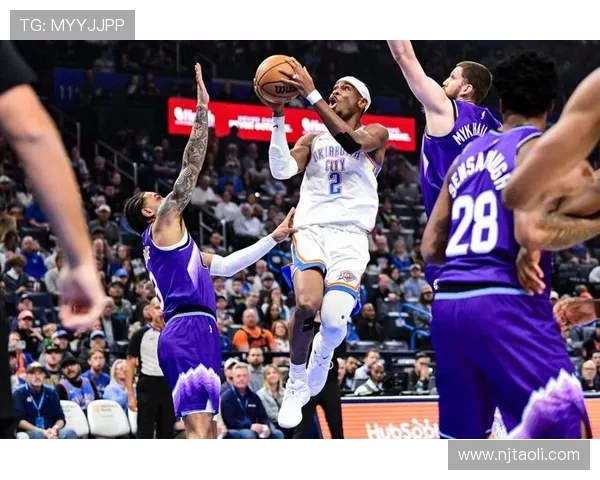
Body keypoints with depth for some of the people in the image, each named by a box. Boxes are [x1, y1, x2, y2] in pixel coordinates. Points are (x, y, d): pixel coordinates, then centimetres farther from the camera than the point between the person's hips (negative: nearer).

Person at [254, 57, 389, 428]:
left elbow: (350, 141, -16)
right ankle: (296, 387, -4)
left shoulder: (376, 134, 9)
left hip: (351, 236, -2)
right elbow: (282, 171, 0)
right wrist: (278, 117, -7)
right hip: (312, 230, 2)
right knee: (306, 305, -25)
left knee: (334, 318, -20)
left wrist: (311, 94, -21)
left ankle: (323, 355, 19)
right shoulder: (313, 139, 18)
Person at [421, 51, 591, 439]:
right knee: (568, 436, -7)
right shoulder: (537, 147, -2)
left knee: (460, 442, 17)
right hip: (504, 304, -8)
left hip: (449, 304, 8)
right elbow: (529, 231, -17)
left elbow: (431, 247, 20)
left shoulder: (468, 155, 20)